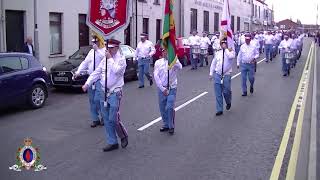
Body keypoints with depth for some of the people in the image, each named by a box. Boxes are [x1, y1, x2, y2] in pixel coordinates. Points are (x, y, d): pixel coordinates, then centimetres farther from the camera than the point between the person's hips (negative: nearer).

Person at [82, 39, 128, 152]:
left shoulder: (121, 59, -7)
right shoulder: (105, 59, 12)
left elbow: (116, 70, -25)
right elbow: (96, 73, 13)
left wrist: (110, 58, -16)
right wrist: (87, 84, 7)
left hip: (114, 92, -6)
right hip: (103, 91, 7)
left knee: (113, 119, -7)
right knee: (106, 119, 9)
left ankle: (123, 136, 19)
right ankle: (112, 142, 19)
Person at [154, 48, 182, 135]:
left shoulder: (174, 61, -1)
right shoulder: (158, 62, 5)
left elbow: (179, 67, -24)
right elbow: (156, 76, -2)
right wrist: (162, 88, -10)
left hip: (172, 88, -3)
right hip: (161, 89, 3)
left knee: (170, 108, -12)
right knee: (162, 108, 9)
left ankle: (171, 126, 5)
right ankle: (166, 125, 28)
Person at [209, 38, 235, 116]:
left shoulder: (231, 52, -2)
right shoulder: (218, 53, 9)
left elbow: (231, 56, -27)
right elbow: (213, 63, 15)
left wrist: (225, 48, -18)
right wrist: (211, 73, 13)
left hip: (226, 75, -3)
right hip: (217, 75, 3)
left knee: (226, 91, -1)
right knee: (218, 93, 2)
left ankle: (228, 103, 32)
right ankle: (219, 110, 11)